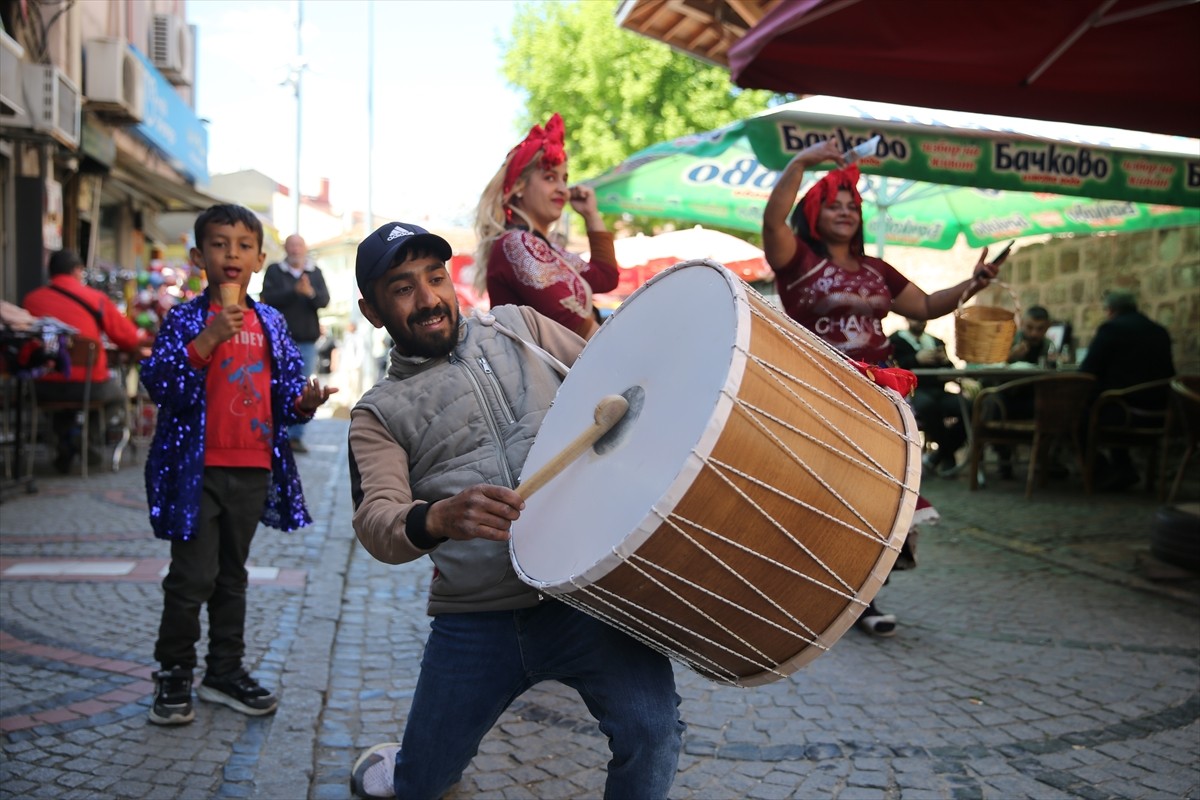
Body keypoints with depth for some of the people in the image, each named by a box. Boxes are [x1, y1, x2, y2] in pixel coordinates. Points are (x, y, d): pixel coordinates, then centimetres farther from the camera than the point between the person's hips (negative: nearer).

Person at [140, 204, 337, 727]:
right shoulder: (185, 319, -5)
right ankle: (173, 678, 16)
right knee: (192, 577, -2)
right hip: (197, 468, -4)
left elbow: (287, 390, 14)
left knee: (232, 575, 16)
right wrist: (207, 339, -26)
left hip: (254, 470, 5)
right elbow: (157, 384, -16)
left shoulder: (270, 323, 9)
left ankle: (225, 672, 28)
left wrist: (302, 403, -8)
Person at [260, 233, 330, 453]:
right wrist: (294, 290, -21)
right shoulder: (274, 271, 3)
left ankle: (296, 436, 10)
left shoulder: (315, 272, 10)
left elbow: (324, 300, -1)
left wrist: (311, 293, -23)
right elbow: (267, 298, -9)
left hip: (307, 341, 2)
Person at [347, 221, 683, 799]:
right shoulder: (379, 414, 5)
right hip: (474, 621, 1)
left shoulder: (518, 326, 12)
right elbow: (375, 523, -11)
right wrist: (437, 519, -34)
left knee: (650, 730, -22)